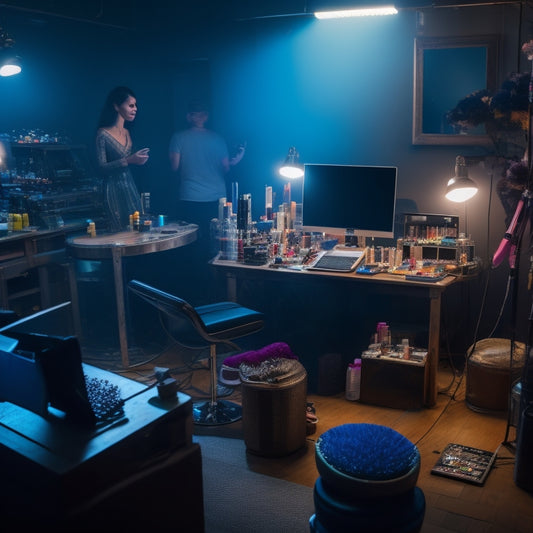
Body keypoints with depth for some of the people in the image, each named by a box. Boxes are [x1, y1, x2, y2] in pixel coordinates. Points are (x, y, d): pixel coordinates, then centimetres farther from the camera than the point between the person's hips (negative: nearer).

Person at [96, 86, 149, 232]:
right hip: (114, 188, -7)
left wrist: (138, 159, 6)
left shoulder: (127, 132, 13)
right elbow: (102, 166, -15)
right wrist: (128, 160, -23)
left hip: (130, 187, 7)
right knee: (119, 231, -6)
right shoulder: (103, 134, -8)